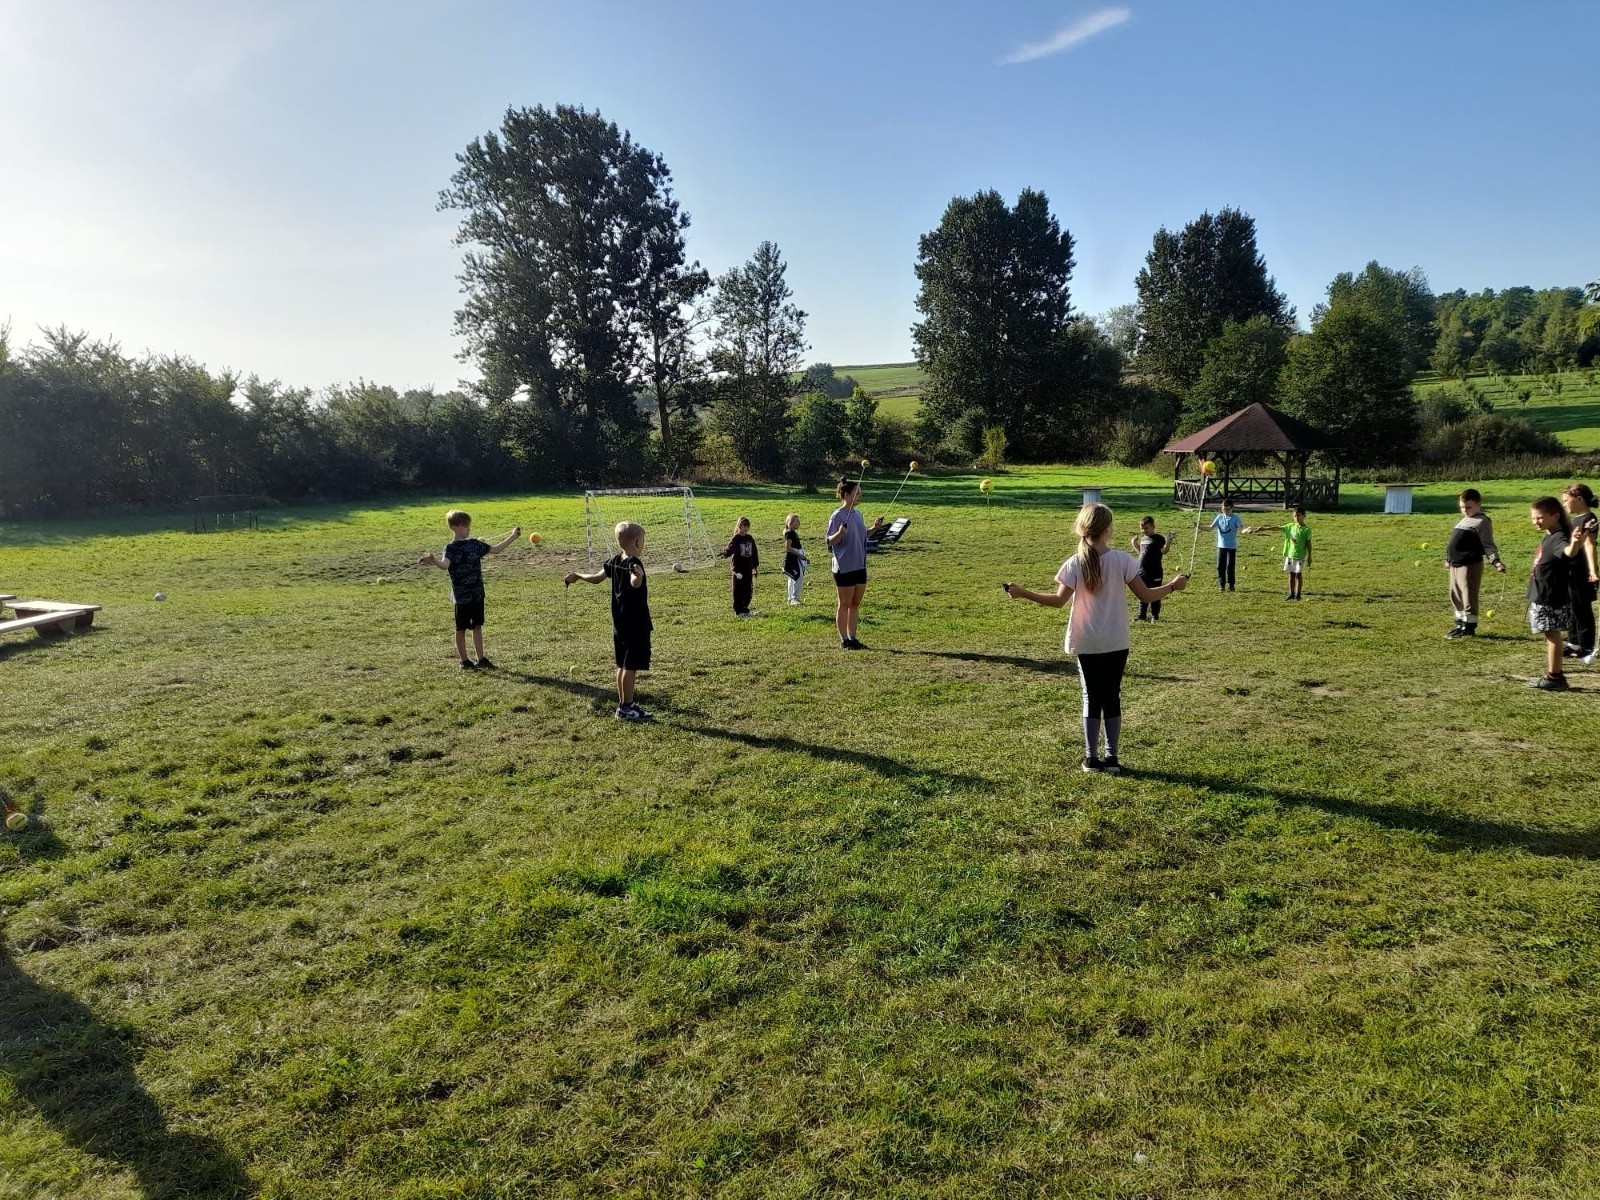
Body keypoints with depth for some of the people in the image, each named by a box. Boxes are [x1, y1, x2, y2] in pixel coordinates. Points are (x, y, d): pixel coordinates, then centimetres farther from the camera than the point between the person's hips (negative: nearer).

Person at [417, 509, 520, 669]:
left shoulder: (474, 544, 7)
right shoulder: (451, 548, -13)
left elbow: (495, 549, 17)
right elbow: (445, 565, -32)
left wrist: (512, 537, 16)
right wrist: (434, 561, -54)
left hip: (477, 594, 6)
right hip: (461, 595, -6)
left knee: (477, 626, 11)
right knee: (461, 628, 7)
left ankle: (481, 659, 17)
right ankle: (465, 661, 16)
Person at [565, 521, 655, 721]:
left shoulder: (614, 561, 6)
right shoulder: (634, 563, -18)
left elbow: (597, 577, 19)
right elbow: (634, 583, -40)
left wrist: (578, 575, 38)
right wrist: (638, 576, -63)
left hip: (619, 622, 9)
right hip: (635, 624, -9)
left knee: (623, 665, 16)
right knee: (631, 666, -3)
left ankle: (623, 703, 24)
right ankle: (627, 707, 1)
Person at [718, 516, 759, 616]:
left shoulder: (750, 538, 11)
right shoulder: (735, 539, -6)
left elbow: (754, 552, 16)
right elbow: (729, 549, -19)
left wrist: (756, 565, 15)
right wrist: (723, 554, -39)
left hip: (748, 568, 6)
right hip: (738, 568, -6)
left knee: (748, 590, 8)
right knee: (738, 590, -1)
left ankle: (745, 608, 20)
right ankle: (738, 610, 5)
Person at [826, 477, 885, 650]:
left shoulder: (858, 515, 10)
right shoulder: (838, 516, -13)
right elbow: (830, 542, -13)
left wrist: (874, 528, 8)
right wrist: (840, 533, -31)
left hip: (860, 566, 8)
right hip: (844, 568, -8)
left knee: (855, 604, 12)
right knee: (845, 604, 2)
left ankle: (852, 638, 19)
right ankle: (844, 640, 9)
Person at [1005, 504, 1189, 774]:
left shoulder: (1074, 564, -10)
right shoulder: (1122, 560, -8)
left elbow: (1058, 600, -17)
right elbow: (1146, 595, -6)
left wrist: (1023, 594, -11)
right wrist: (1173, 585, 10)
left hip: (1086, 643, 0)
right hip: (1116, 643, 0)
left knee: (1091, 697, 11)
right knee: (1112, 697, 11)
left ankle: (1091, 757, 13)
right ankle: (1111, 758, 12)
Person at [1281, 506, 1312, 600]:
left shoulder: (1306, 529, -6)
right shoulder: (1291, 526, 6)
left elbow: (1308, 544, -5)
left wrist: (1309, 557, -5)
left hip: (1300, 556, -5)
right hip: (1290, 554, 5)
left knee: (1299, 574, -1)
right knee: (1291, 574, 9)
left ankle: (1298, 594, 7)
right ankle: (1291, 593, 17)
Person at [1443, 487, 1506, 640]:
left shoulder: (1482, 522, -11)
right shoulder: (1463, 521, 16)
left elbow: (1488, 544, -17)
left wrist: (1495, 561, -29)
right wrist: (1448, 558, 31)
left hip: (1470, 565, -9)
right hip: (1455, 565, 9)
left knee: (1469, 597, -3)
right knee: (1456, 596, 15)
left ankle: (1469, 627, 5)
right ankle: (1460, 625, 26)